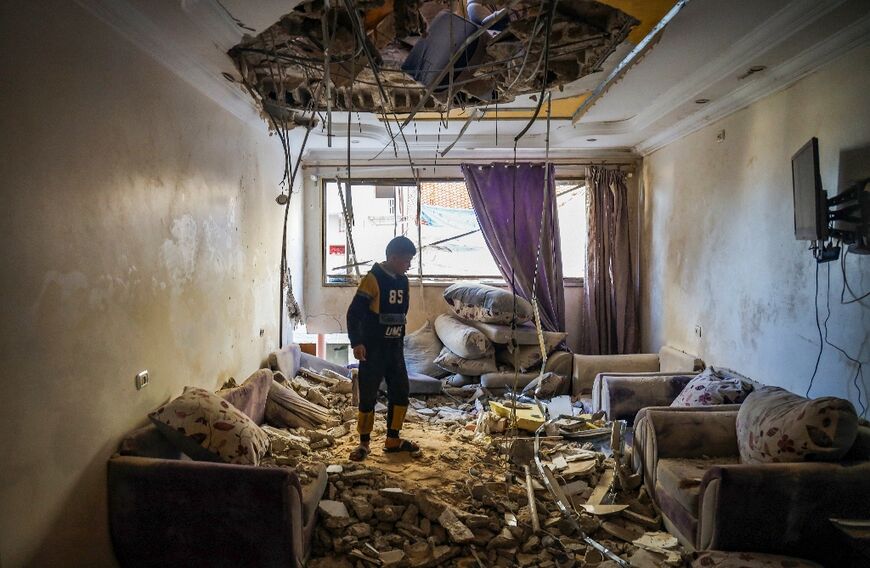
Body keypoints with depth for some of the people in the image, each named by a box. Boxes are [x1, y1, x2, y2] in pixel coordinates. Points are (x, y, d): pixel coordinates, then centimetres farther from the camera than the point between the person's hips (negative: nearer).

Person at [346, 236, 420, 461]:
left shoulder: (402, 280, 8)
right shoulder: (373, 279, -14)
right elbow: (354, 313, -16)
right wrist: (356, 342, -22)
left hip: (395, 348, 7)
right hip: (372, 349, -7)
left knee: (400, 393, 10)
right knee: (368, 396, 0)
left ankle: (393, 440, 22)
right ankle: (364, 443, 13)